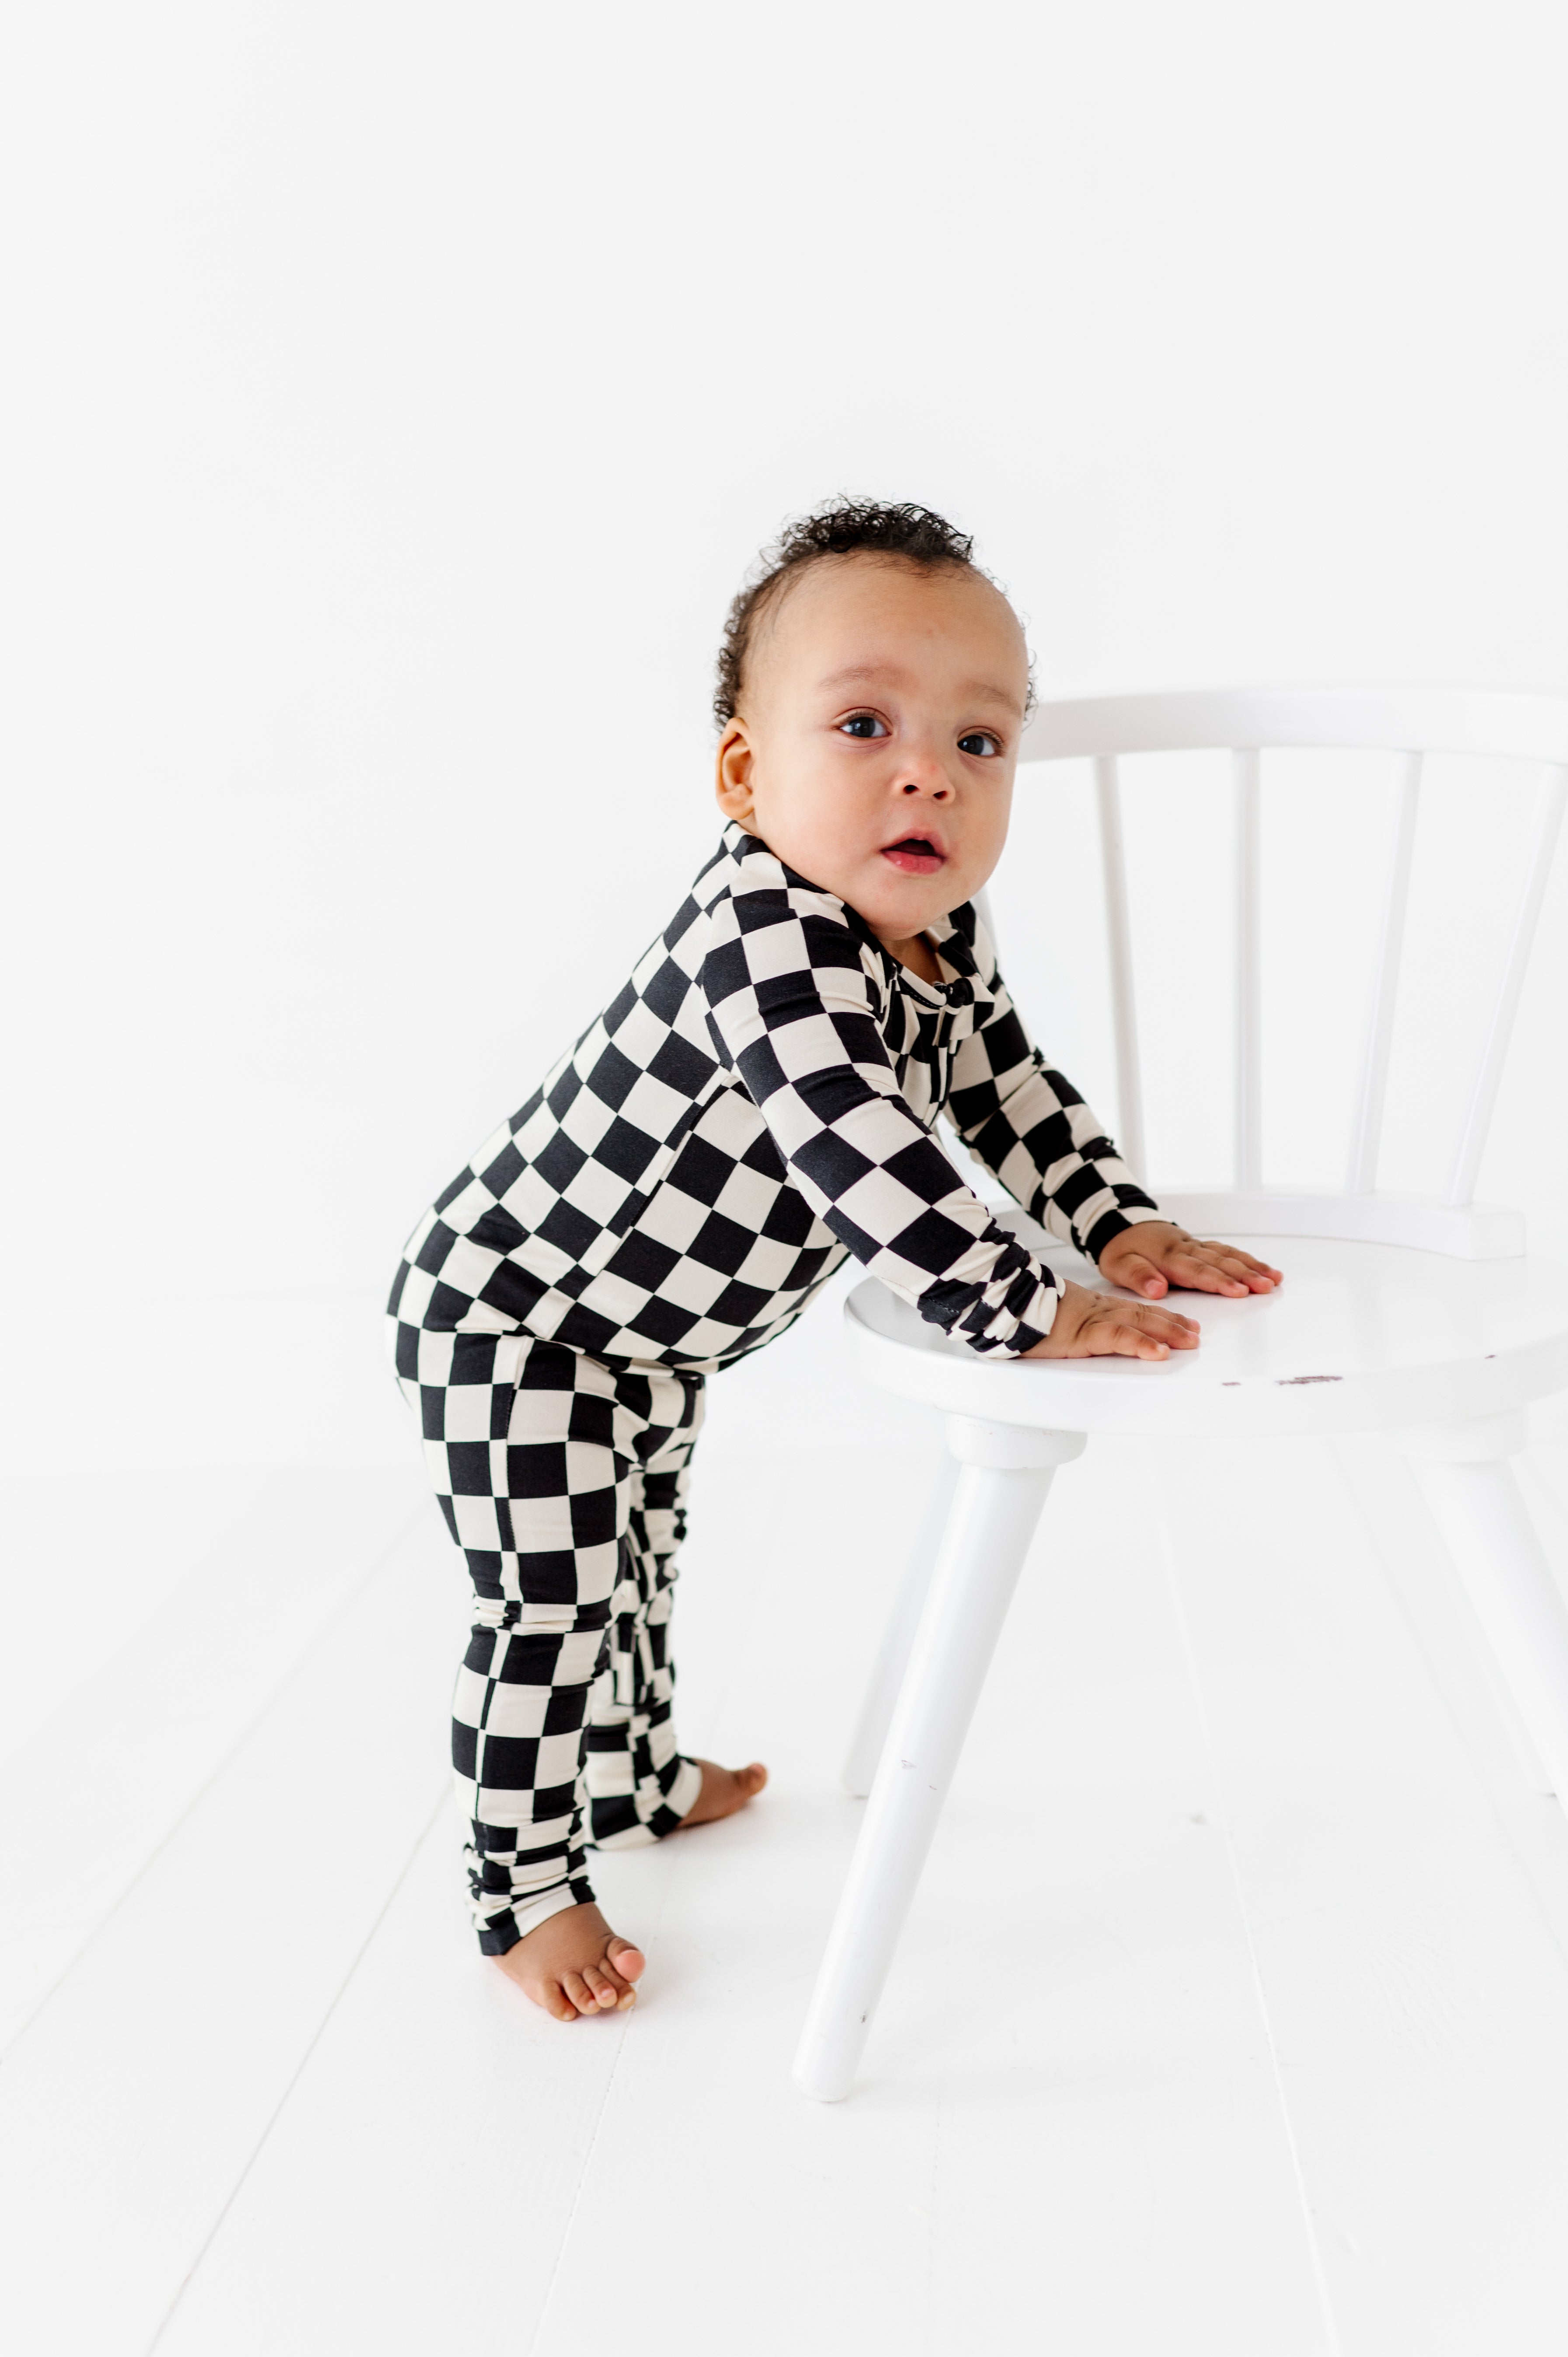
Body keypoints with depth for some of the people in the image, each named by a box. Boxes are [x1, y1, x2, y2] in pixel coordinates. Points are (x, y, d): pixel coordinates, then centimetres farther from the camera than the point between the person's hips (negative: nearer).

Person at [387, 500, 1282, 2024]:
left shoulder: (937, 947, -7)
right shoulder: (766, 935, -36)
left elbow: (1010, 1092, 7)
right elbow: (859, 1152, -45)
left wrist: (1123, 1226, -3)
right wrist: (1028, 1315, -42)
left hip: (648, 1331, 9)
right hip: (507, 1318, -9)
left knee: (636, 1562, 26)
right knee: (549, 1608, -2)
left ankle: (642, 1779, 49)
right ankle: (526, 1892, 19)